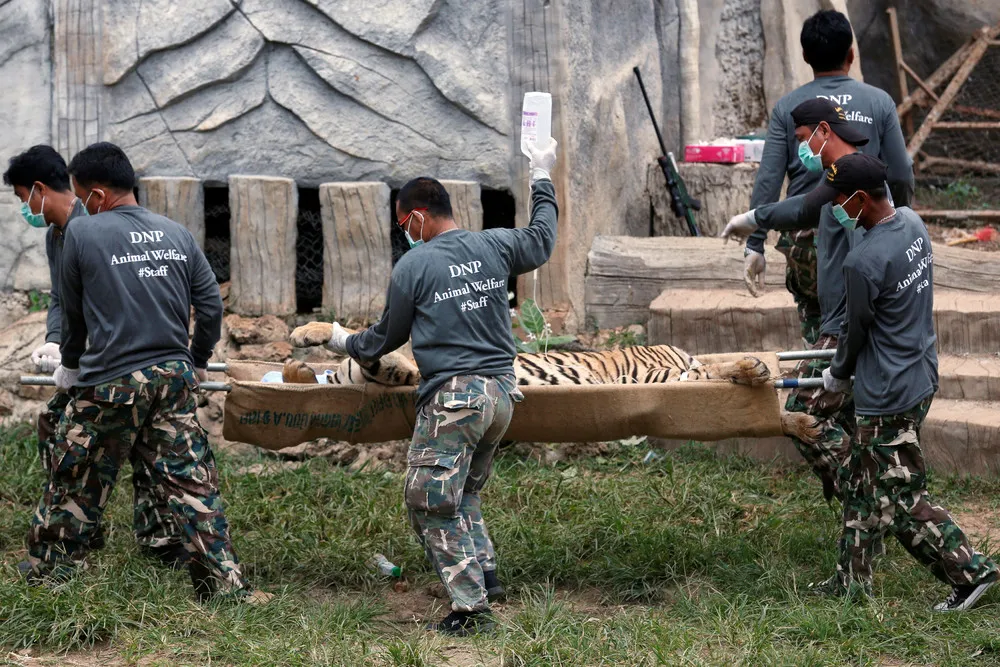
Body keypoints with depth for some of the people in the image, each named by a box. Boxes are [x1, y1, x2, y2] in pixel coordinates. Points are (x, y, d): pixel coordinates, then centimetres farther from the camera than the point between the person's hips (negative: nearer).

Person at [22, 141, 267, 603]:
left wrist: (69, 364, 24)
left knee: (74, 486, 9)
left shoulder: (82, 235, -5)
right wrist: (197, 362, 24)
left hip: (109, 383, -4)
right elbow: (210, 304, 9)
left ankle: (44, 576, 19)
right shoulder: (177, 234, 6)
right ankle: (226, 585, 4)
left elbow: (71, 311, 7)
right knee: (191, 482, 7)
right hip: (173, 376, 4)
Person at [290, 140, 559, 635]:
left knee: (431, 502, -2)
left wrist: (344, 343, 27)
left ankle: (471, 607, -8)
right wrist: (542, 179, 42)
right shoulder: (494, 246, 7)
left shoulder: (412, 266, -5)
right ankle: (484, 573, 14)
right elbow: (542, 241, 30)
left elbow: (387, 337, 7)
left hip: (452, 398, -7)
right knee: (464, 491, 23)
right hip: (501, 394, 7)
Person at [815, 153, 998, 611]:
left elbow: (856, 331, -10)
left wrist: (838, 374, 9)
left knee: (902, 498, 2)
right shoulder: (912, 222, -1)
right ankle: (852, 580, 27)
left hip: (887, 397, -10)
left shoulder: (862, 262, -26)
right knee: (862, 483, 19)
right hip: (921, 377, 10)